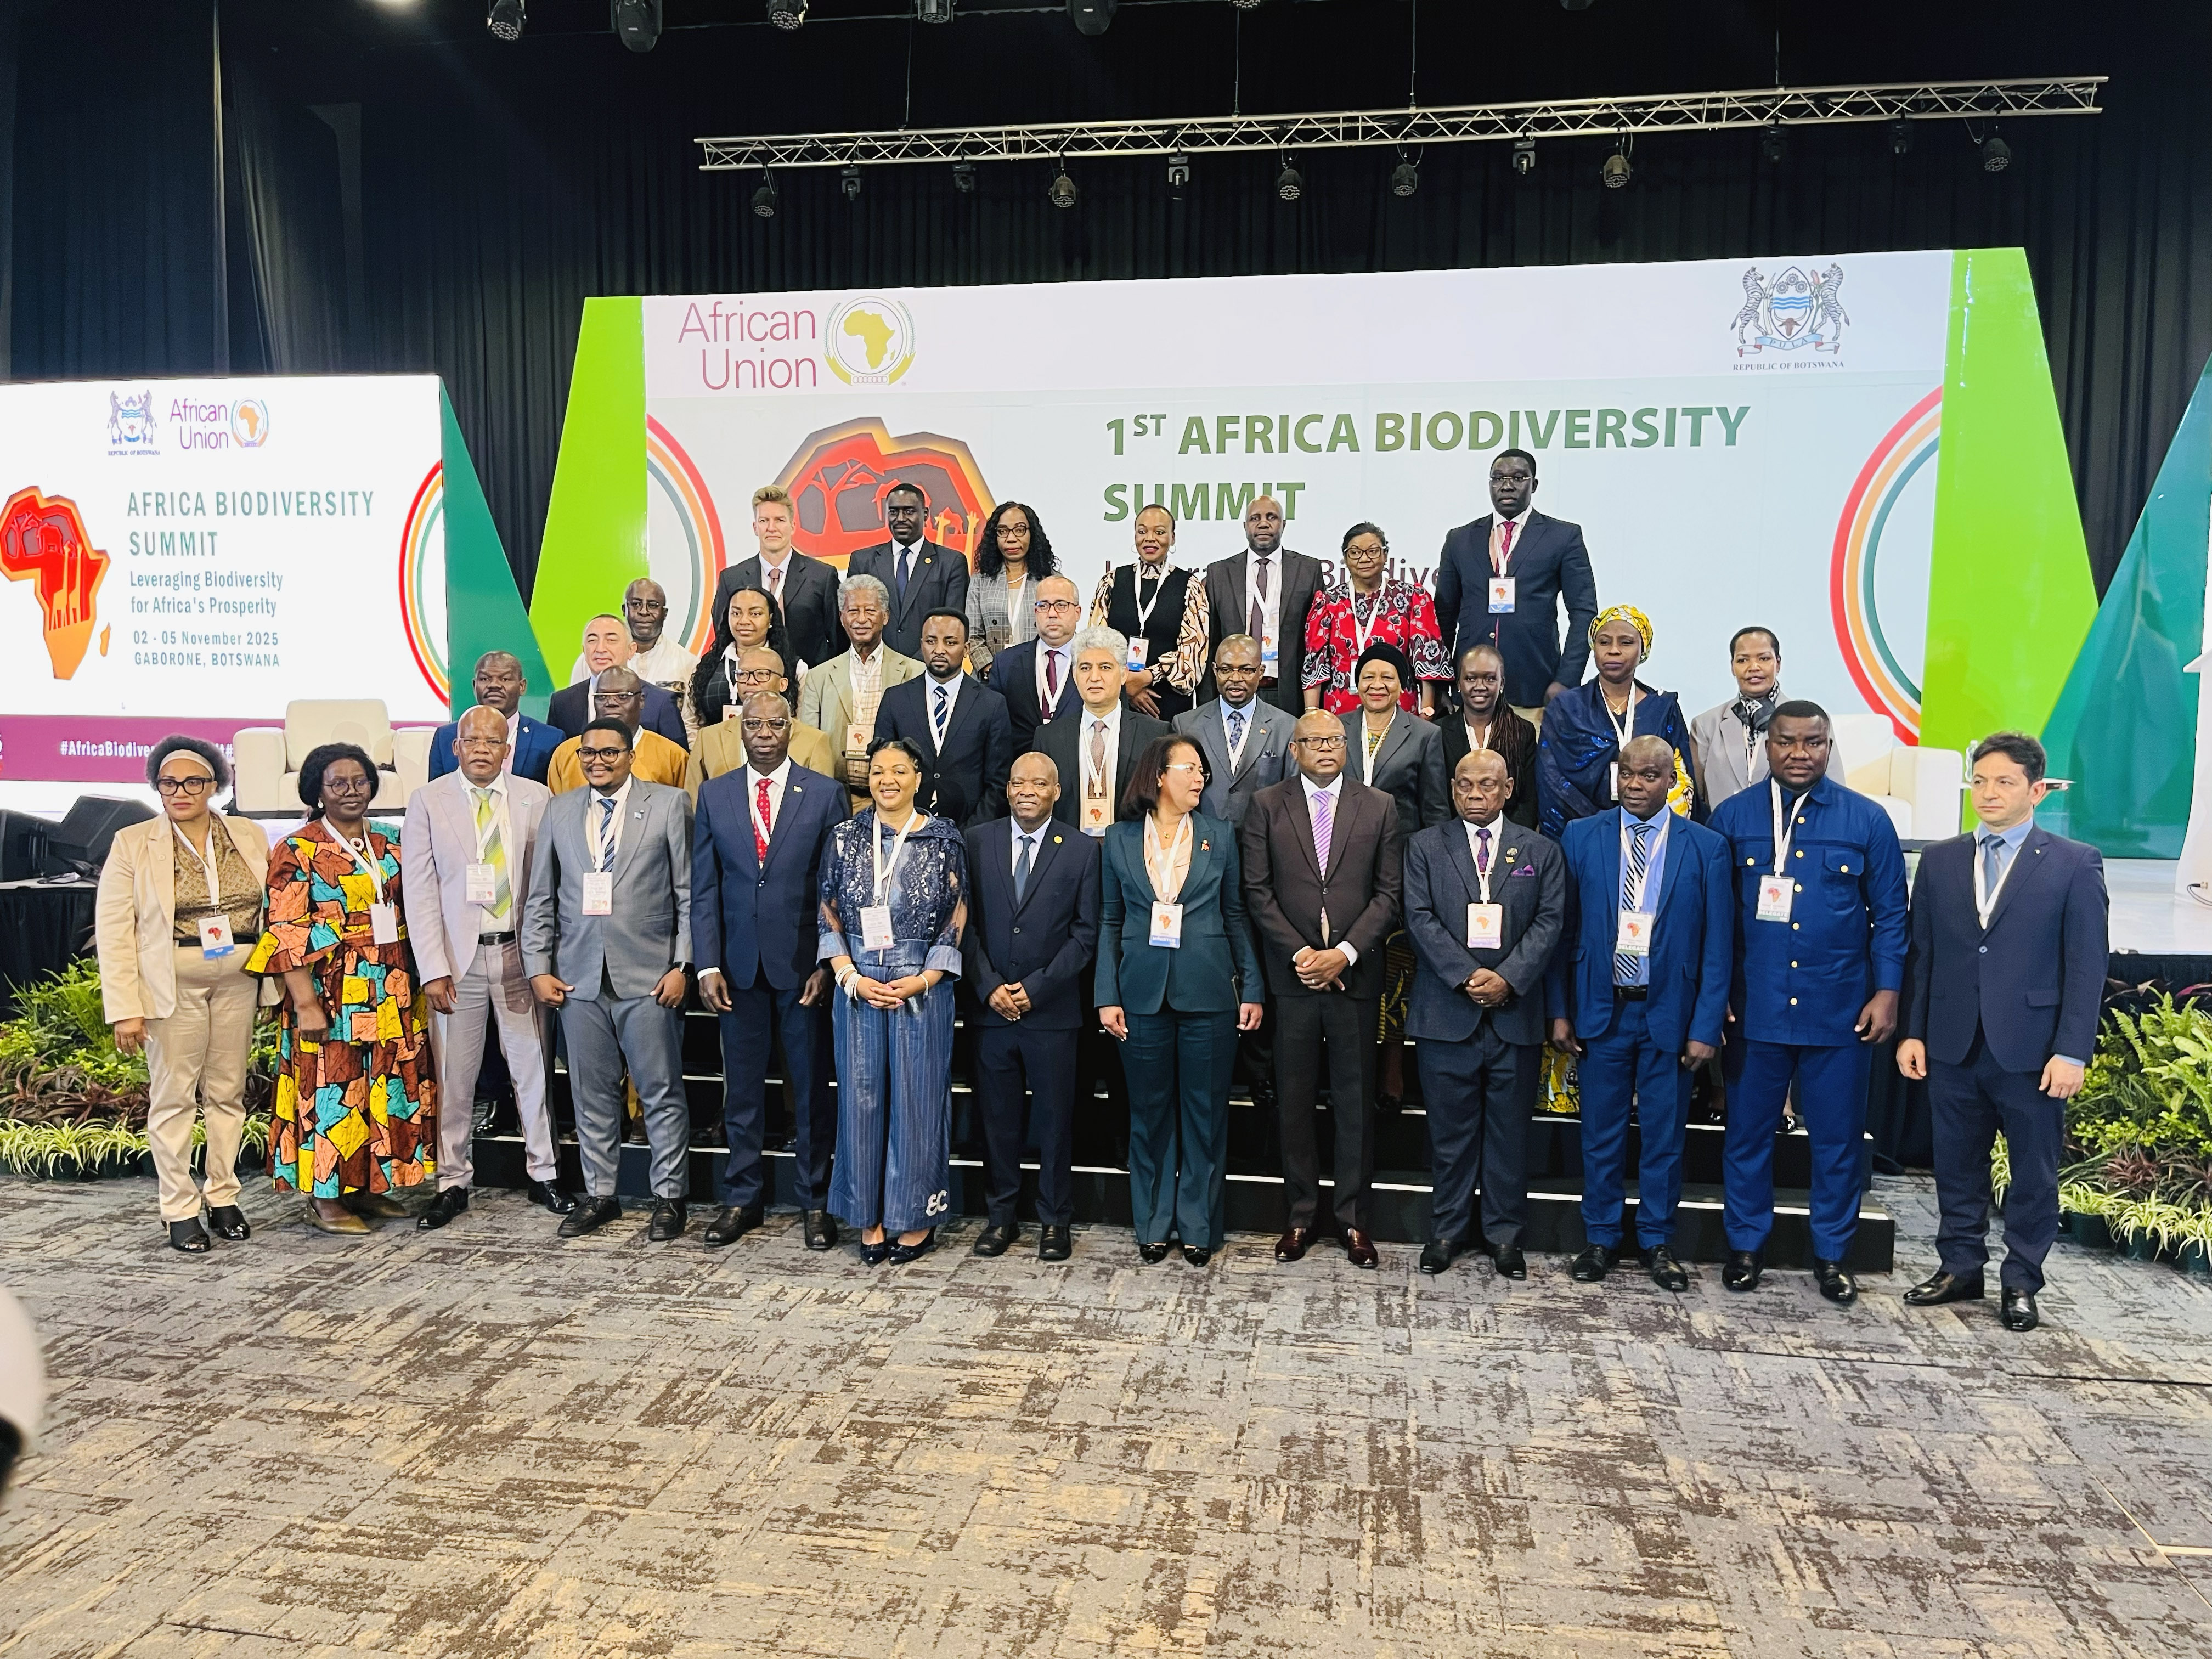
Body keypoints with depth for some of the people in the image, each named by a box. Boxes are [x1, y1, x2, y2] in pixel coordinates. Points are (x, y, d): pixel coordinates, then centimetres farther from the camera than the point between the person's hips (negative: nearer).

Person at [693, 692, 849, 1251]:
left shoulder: (826, 793, 0)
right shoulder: (714, 795, 6)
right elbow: (703, 887, 5)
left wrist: (828, 963, -8)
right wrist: (708, 964, -3)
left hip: (802, 962, -2)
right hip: (739, 964, 2)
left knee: (811, 1087, 7)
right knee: (741, 1086, 10)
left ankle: (815, 1202, 19)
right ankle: (742, 1198, 24)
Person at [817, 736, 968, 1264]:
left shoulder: (944, 841, -2)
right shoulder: (845, 838, 4)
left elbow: (957, 922, -1)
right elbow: (829, 918, 6)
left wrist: (922, 980, -11)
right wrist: (852, 978, -6)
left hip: (923, 990, -2)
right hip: (857, 988, 2)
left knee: (918, 1098, 4)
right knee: (861, 1098, 6)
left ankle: (917, 1219, 17)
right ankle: (869, 1219, 18)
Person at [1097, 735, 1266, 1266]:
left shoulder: (1220, 837, 5)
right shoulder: (1120, 840, 5)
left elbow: (1236, 918, 6)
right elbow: (1110, 923, 6)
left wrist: (1251, 989, 0)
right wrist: (1107, 996, -2)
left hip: (1208, 993, 0)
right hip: (1143, 995, 0)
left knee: (1205, 1112, 5)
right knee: (1150, 1112, 9)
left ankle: (1199, 1226, 18)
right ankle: (1153, 1224, 22)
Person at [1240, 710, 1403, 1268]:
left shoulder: (1379, 807, 5)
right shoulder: (1267, 805, 4)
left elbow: (1390, 893, 1)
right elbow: (1257, 891, -1)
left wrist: (1344, 954, -11)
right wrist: (1299, 954, -9)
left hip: (1355, 975, 0)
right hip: (1291, 975, 0)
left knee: (1355, 1102, 7)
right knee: (1294, 1100, 7)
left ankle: (1352, 1217, 19)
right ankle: (1302, 1214, 19)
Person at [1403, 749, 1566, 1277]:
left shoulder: (1541, 852, 9)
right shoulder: (1425, 847, 6)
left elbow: (1549, 923, 0)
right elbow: (1420, 918, -4)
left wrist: (1508, 977, -15)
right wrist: (1466, 976, -15)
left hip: (1516, 1012, 1)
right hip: (1446, 1012, -1)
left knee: (1510, 1130, 8)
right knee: (1450, 1129, 7)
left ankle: (1504, 1234, 20)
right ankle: (1448, 1229, 19)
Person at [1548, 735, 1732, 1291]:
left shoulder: (1706, 847, -1)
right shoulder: (1581, 837, 1)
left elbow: (1717, 945, -2)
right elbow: (1564, 931, 2)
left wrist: (1705, 1027, -6)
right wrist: (1560, 1010, -2)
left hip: (1669, 1013, 0)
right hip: (1601, 1010, 1)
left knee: (1665, 1135, 9)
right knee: (1601, 1134, 9)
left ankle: (1658, 1243, 25)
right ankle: (1601, 1239, 23)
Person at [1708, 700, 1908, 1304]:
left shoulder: (1867, 820, 1)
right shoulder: (1733, 817, 1)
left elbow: (1889, 914, 4)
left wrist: (1886, 993, -3)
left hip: (1839, 1009, 0)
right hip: (1754, 1006, 0)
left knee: (1837, 1137, 9)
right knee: (1748, 1132, 9)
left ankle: (1831, 1254, 25)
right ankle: (1746, 1245, 24)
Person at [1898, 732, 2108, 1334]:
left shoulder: (2075, 864, -2)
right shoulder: (1939, 860, 7)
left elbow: (2087, 965, -5)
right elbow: (1920, 953, 8)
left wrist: (2072, 1052, -11)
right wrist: (1913, 1031, 3)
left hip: (2032, 1049, -3)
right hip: (1953, 1046, 3)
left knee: (2033, 1173, 9)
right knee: (1957, 1166, 12)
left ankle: (2021, 1283, 23)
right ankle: (1960, 1267, 27)